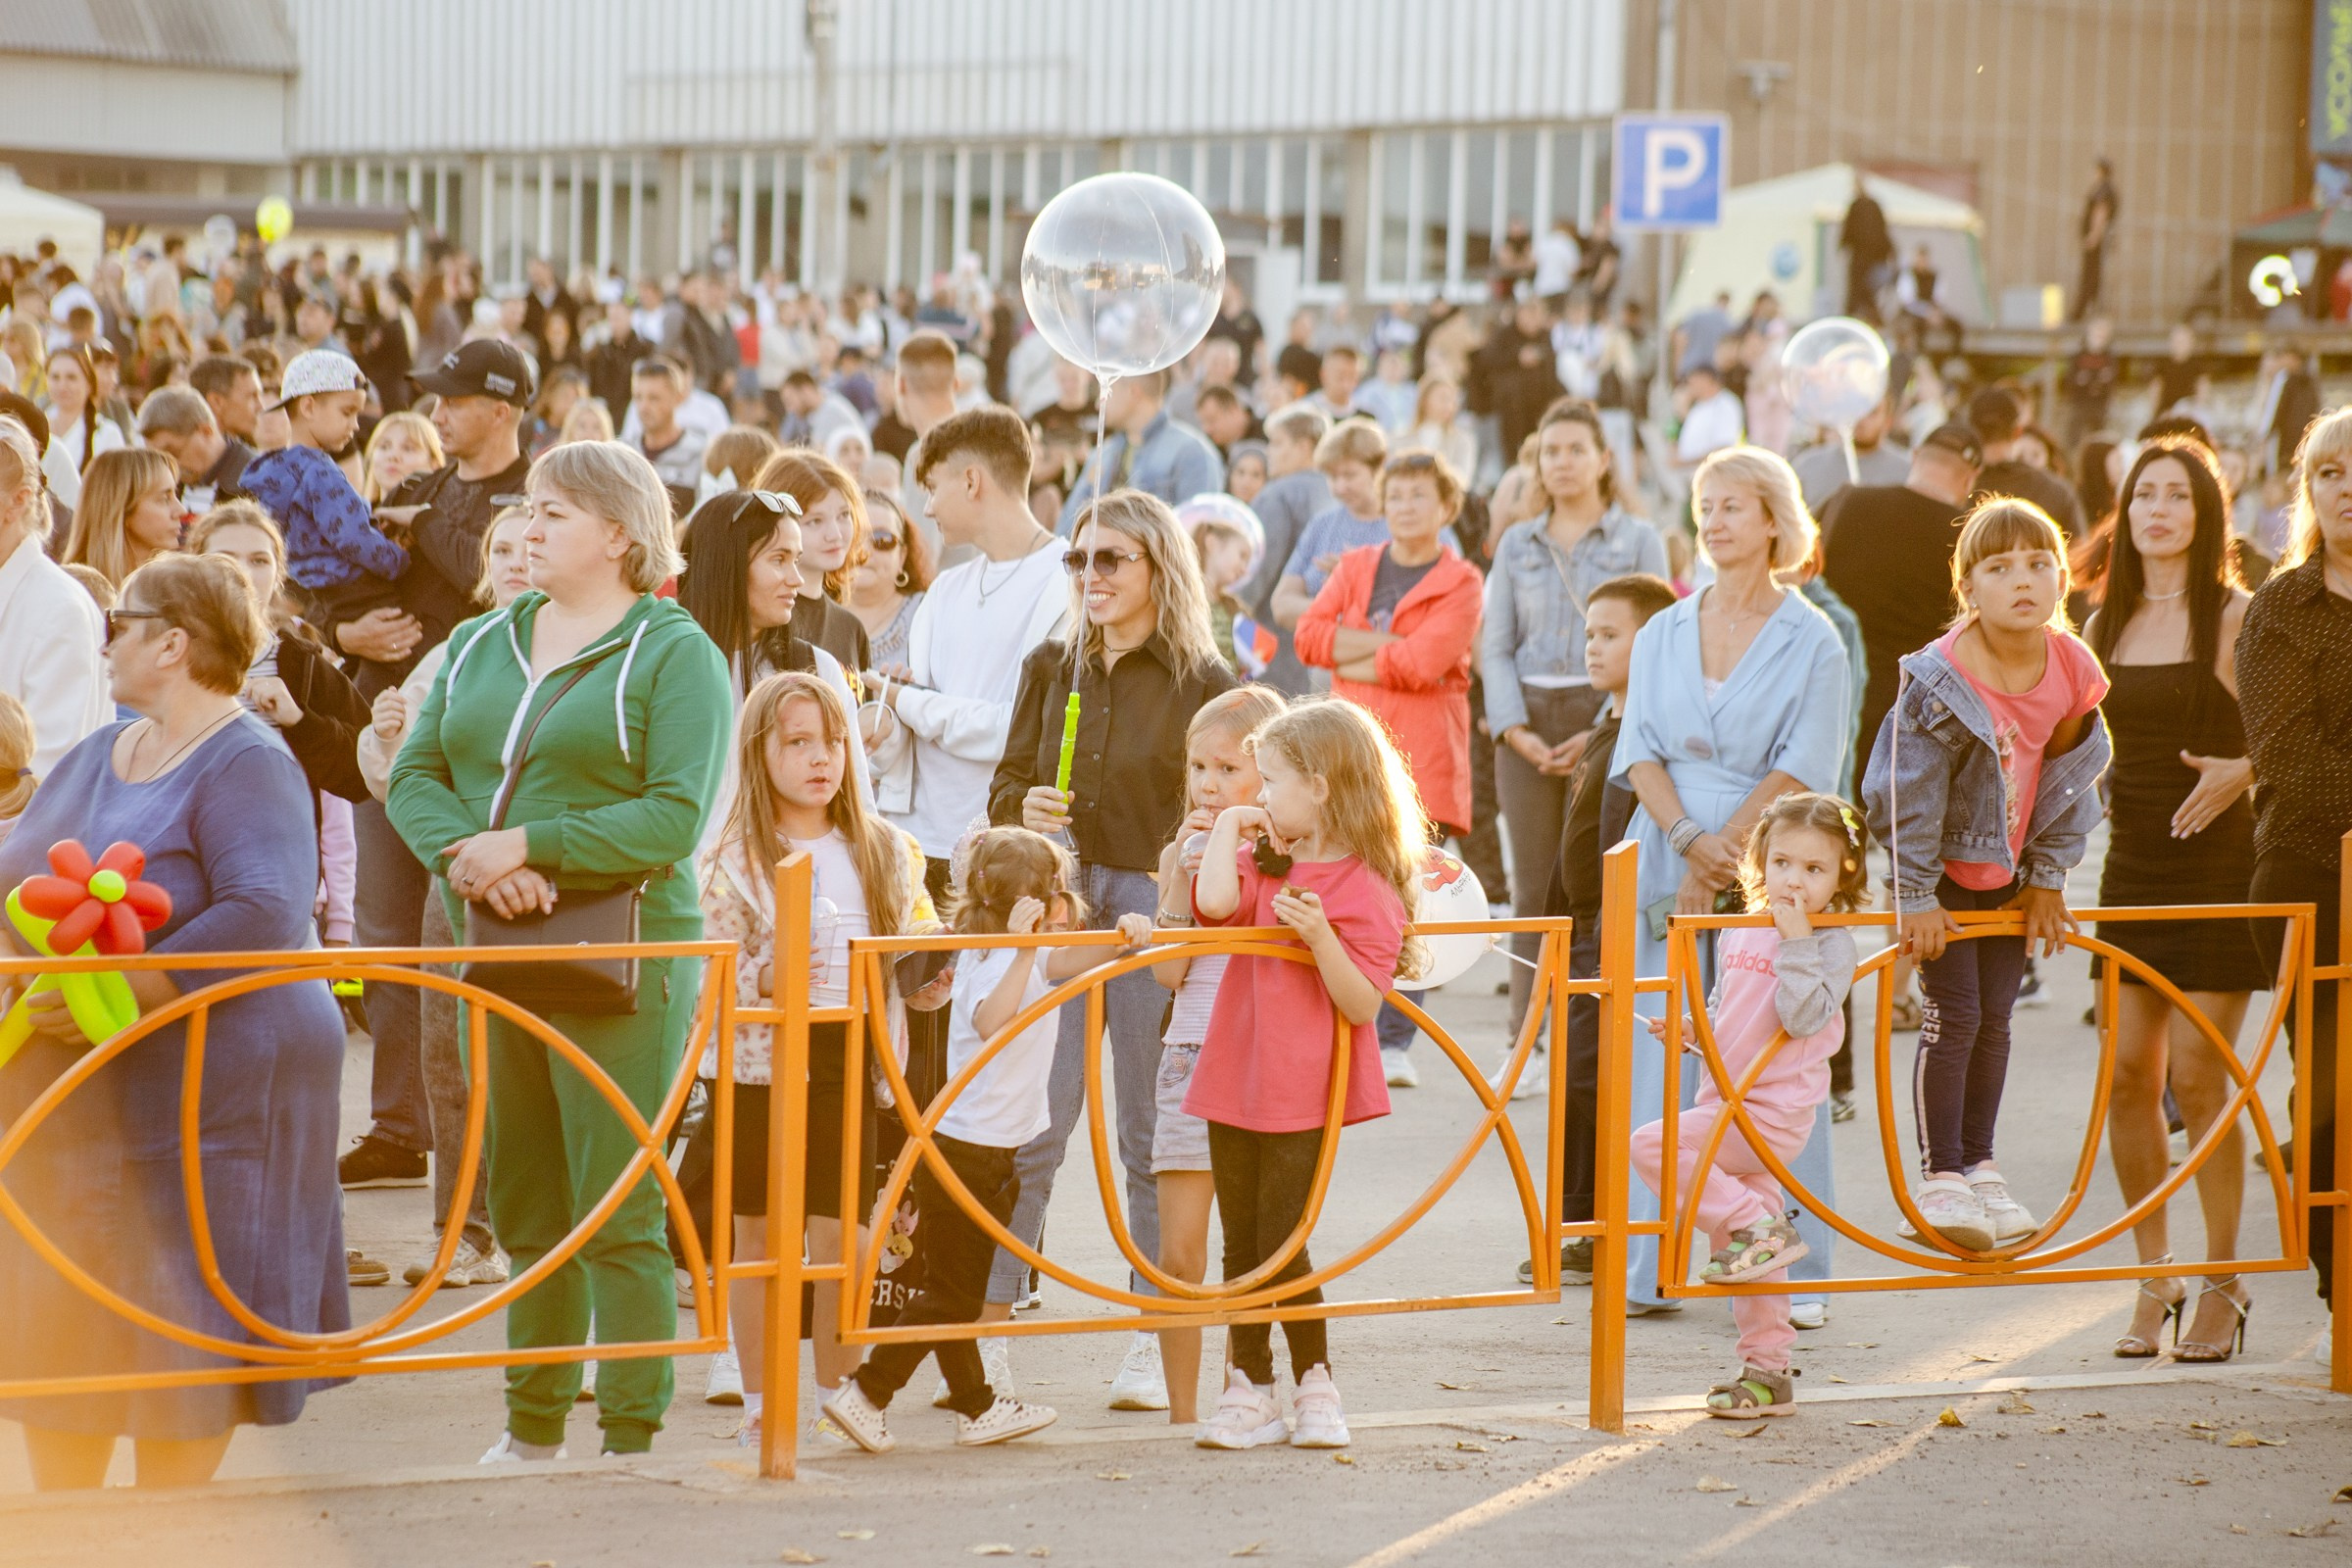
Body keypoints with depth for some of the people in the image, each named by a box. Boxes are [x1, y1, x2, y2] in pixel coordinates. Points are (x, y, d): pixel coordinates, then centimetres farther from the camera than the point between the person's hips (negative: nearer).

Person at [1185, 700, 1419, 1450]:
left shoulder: (1366, 891, -11)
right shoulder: (1267, 860, 9)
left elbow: (1363, 1004, -16)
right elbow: (1215, 903, -10)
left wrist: (1321, 937, -28)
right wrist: (1226, 829, -2)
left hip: (1304, 1096, -6)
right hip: (1235, 1085, 6)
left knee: (1280, 1244, -4)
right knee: (1242, 1246, 9)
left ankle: (1315, 1388, 12)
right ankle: (1250, 1391, 17)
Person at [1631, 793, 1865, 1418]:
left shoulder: (1832, 944, -9)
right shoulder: (1738, 934, 11)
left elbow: (1804, 1017, -22)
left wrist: (1797, 941, -22)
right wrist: (1690, 1031, 4)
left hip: (1771, 1112, -7)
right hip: (1730, 1106, 7)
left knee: (1653, 1145, -21)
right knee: (1752, 1262, 12)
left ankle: (1756, 1227, -14)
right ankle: (1766, 1372, 20)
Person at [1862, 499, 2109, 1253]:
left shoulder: (2073, 669, -10)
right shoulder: (1941, 680, -25)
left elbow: (2071, 774, 3)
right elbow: (1910, 791, -20)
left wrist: (2047, 879, 5)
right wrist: (1914, 897, -17)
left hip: (2010, 872, 5)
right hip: (1945, 868, -5)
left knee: (1995, 1018, 9)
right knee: (1953, 1016, -8)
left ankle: (1980, 1167, 20)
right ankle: (1940, 1176, 0)